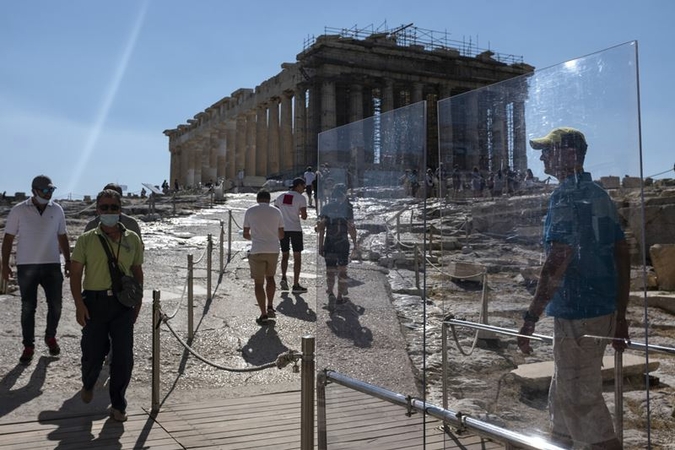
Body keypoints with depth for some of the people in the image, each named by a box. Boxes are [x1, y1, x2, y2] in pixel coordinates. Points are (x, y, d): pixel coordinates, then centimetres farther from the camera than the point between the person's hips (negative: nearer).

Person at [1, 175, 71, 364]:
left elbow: (62, 236, 12)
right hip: (26, 267, -2)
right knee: (28, 308, 4)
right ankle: (28, 346, 14)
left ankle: (50, 337, 28)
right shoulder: (19, 210, -3)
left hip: (52, 265, 2)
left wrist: (68, 261, 10)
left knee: (55, 305, 4)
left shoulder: (57, 210, 4)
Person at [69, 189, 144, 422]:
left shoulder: (133, 239, 6)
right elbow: (75, 273, 0)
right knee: (92, 352, 8)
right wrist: (79, 304, -9)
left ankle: (118, 404, 15)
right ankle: (88, 384, 42)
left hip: (123, 303, 1)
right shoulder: (86, 239, 0)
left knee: (123, 356, 0)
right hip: (94, 302, -1)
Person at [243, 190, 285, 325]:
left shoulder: (250, 211, 2)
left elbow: (246, 234, 5)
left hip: (257, 251, -2)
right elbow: (281, 235, 8)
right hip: (273, 250, 2)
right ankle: (270, 307, 17)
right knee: (270, 278, 23)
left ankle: (263, 314, 4)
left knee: (258, 283, 6)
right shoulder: (276, 211, 5)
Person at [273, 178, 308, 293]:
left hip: (283, 229, 4)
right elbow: (304, 216, -13)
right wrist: (303, 215, 8)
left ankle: (283, 277, -3)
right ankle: (296, 285, 5)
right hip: (295, 229, -4)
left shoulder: (280, 197, 8)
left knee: (285, 255, 18)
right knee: (297, 257, 5)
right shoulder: (301, 198, -7)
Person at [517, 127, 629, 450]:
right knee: (562, 397, 21)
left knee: (581, 401, 1)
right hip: (605, 311, 9)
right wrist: (620, 316, 19)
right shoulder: (601, 196, 13)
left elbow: (557, 263, -23)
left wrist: (531, 318, -20)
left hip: (577, 315, -9)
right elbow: (623, 257, 14)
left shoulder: (566, 196, -14)